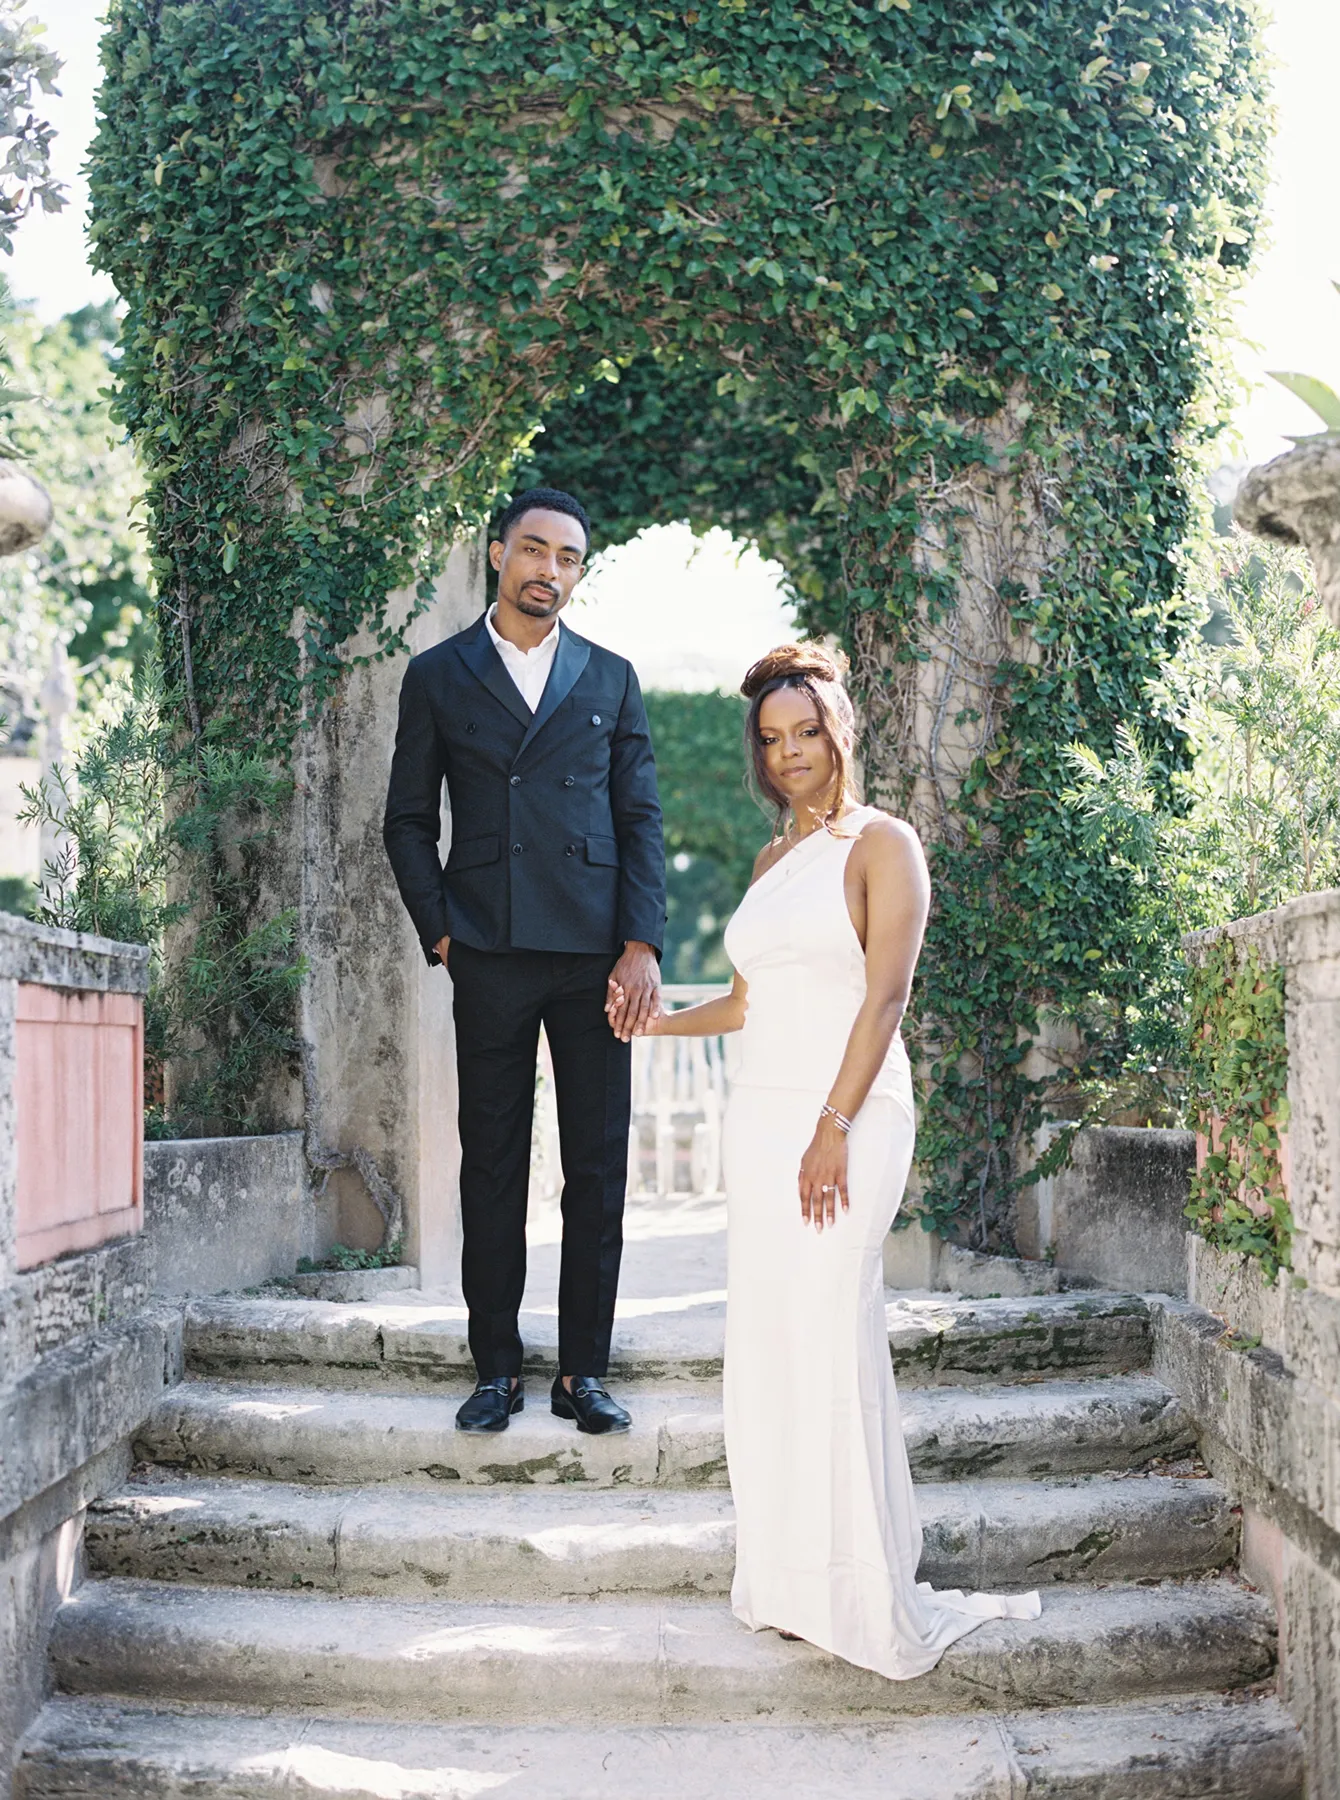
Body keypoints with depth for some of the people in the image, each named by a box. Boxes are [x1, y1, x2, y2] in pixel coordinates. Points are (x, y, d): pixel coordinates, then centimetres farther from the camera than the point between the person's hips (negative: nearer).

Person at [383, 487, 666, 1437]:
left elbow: (642, 818, 8)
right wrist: (438, 929, -2)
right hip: (487, 957, -1)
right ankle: (497, 1368, 13)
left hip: (594, 956, 1)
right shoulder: (438, 675, 10)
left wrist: (642, 943, -3)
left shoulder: (611, 679, 13)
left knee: (600, 1170, 2)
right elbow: (408, 819, 10)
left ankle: (584, 1371, 11)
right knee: (492, 1168, 4)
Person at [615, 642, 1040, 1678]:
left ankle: (867, 1596, -3)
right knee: (767, 1343, 5)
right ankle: (791, 1579, 13)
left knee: (830, 1340, -11)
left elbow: (885, 994, -12)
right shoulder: (772, 860, 19)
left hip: (846, 1118, -7)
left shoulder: (882, 844, -2)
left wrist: (834, 1127, -19)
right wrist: (649, 1021, 29)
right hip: (761, 1117, 7)